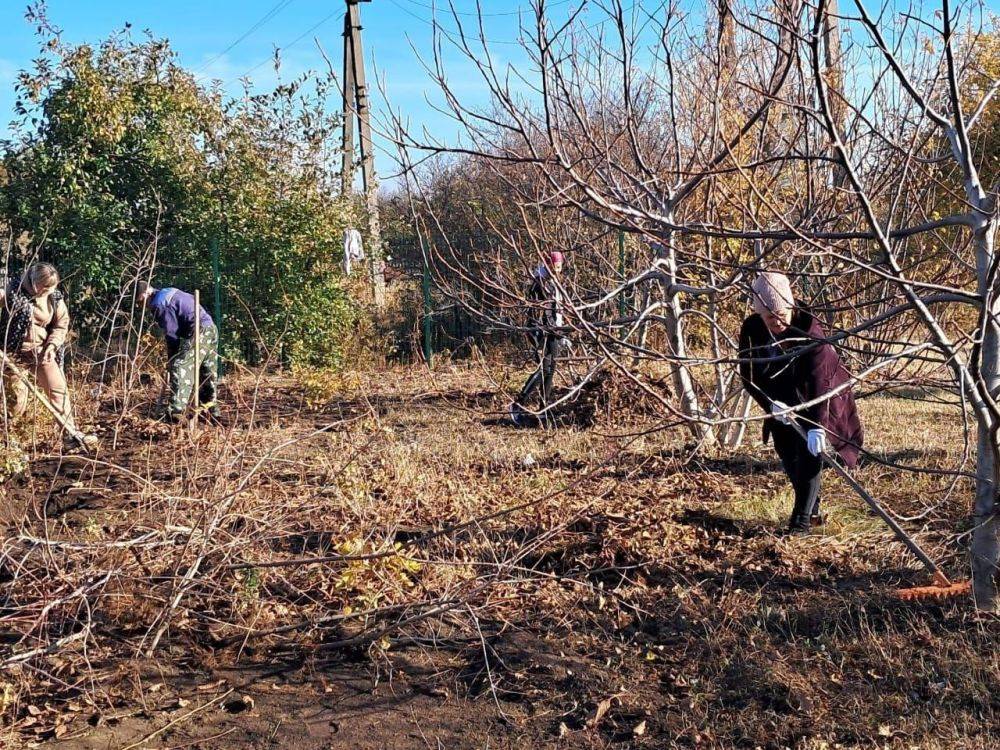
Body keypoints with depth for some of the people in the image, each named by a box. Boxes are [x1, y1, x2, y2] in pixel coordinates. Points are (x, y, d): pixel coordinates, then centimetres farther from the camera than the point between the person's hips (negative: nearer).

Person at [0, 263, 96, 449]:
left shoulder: (55, 298, -1)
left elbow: (61, 325, 7)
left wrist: (52, 345, -8)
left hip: (42, 352, 3)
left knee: (59, 390, -3)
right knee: (17, 397, 1)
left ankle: (71, 434, 1)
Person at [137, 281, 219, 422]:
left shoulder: (159, 303, -8)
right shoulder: (169, 293, 21)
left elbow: (172, 334, -8)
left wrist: (170, 363, 0)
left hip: (199, 332, -10)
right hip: (211, 329, 10)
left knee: (180, 368, -13)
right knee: (207, 371, 18)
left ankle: (175, 411, -20)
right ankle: (211, 408, 27)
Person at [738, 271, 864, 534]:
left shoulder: (808, 328, -30)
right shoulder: (751, 330, -18)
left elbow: (819, 379, -37)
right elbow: (748, 374, -10)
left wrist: (818, 425, -45)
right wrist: (770, 403, -27)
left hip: (814, 400, -5)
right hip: (780, 401, 5)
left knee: (809, 453, -14)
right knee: (788, 457, 8)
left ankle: (802, 520, -6)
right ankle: (813, 509, 28)